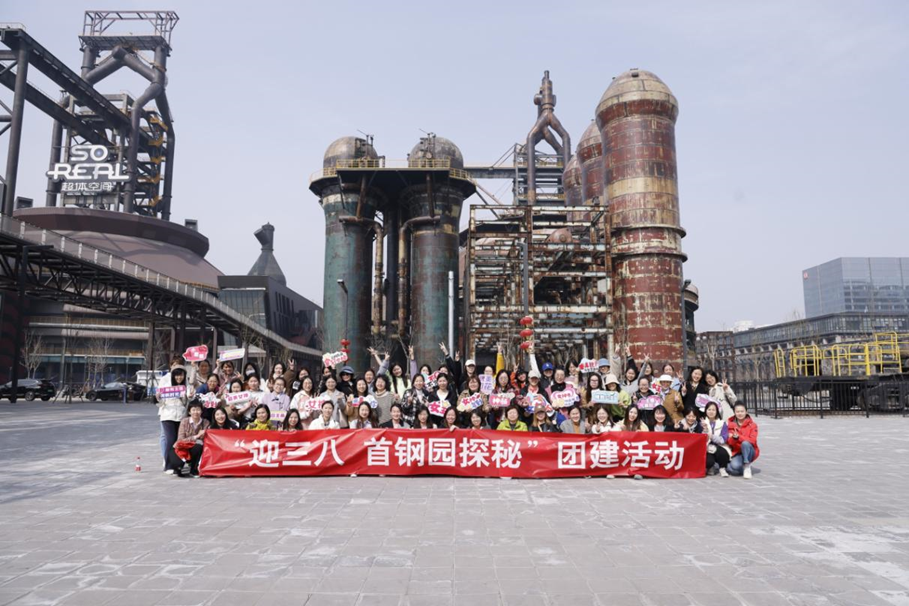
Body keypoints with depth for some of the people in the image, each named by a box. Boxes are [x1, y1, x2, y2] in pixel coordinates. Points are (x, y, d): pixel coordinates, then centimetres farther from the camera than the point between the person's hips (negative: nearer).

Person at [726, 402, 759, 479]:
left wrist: (738, 437, -28)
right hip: (736, 453, 1)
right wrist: (733, 438, -25)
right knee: (735, 466, -32)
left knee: (745, 443, -35)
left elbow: (752, 441, -15)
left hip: (749, 452, -1)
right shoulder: (730, 424, 2)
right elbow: (729, 442, -2)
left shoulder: (752, 425, -3)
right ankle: (745, 469, 3)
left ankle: (747, 466, -18)